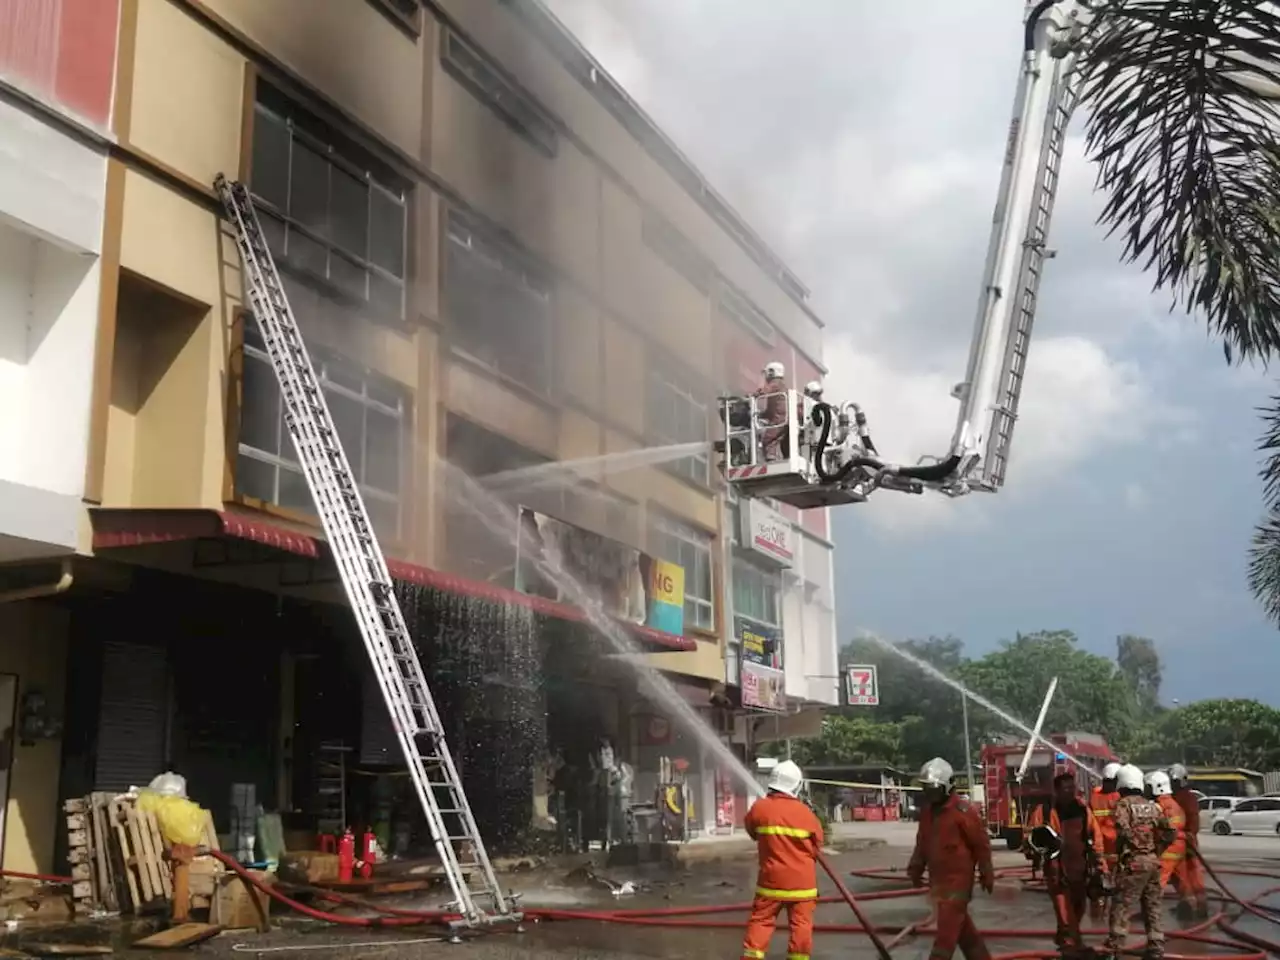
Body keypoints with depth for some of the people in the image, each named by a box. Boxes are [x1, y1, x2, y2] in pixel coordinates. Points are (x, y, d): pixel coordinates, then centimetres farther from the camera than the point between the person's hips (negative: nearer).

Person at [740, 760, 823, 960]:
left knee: (761, 920, 7)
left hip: (772, 877, 0)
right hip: (802, 879, 0)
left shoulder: (759, 807, -7)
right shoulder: (806, 812, -7)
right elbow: (818, 844, 4)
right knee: (801, 923, 7)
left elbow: (751, 831, 11)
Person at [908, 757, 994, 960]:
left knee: (947, 928, -9)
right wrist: (916, 867, 11)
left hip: (958, 877, -8)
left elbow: (981, 843, -9)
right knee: (961, 925, 17)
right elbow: (922, 842, 17)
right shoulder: (926, 810, 7)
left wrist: (986, 874, -5)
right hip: (937, 877, 8)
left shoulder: (963, 810, -15)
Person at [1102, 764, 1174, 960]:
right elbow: (1169, 833, 8)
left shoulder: (1123, 804, -8)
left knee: (1121, 907, -4)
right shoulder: (1152, 805, 12)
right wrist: (1156, 850, 15)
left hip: (1133, 862, -7)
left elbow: (1124, 831, -22)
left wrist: (1120, 851, -7)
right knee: (1152, 907, 14)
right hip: (1153, 862, 7)